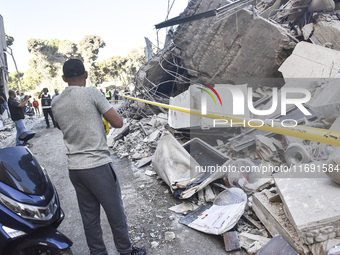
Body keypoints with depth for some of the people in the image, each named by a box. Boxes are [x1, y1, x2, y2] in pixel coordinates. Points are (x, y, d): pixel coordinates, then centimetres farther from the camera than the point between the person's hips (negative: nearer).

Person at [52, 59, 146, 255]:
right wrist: (104, 113, 9)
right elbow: (118, 122, -10)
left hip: (74, 168, 6)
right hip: (98, 166, -6)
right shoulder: (91, 93, -10)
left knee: (89, 217, 16)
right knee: (116, 214, 10)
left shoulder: (56, 103, 7)